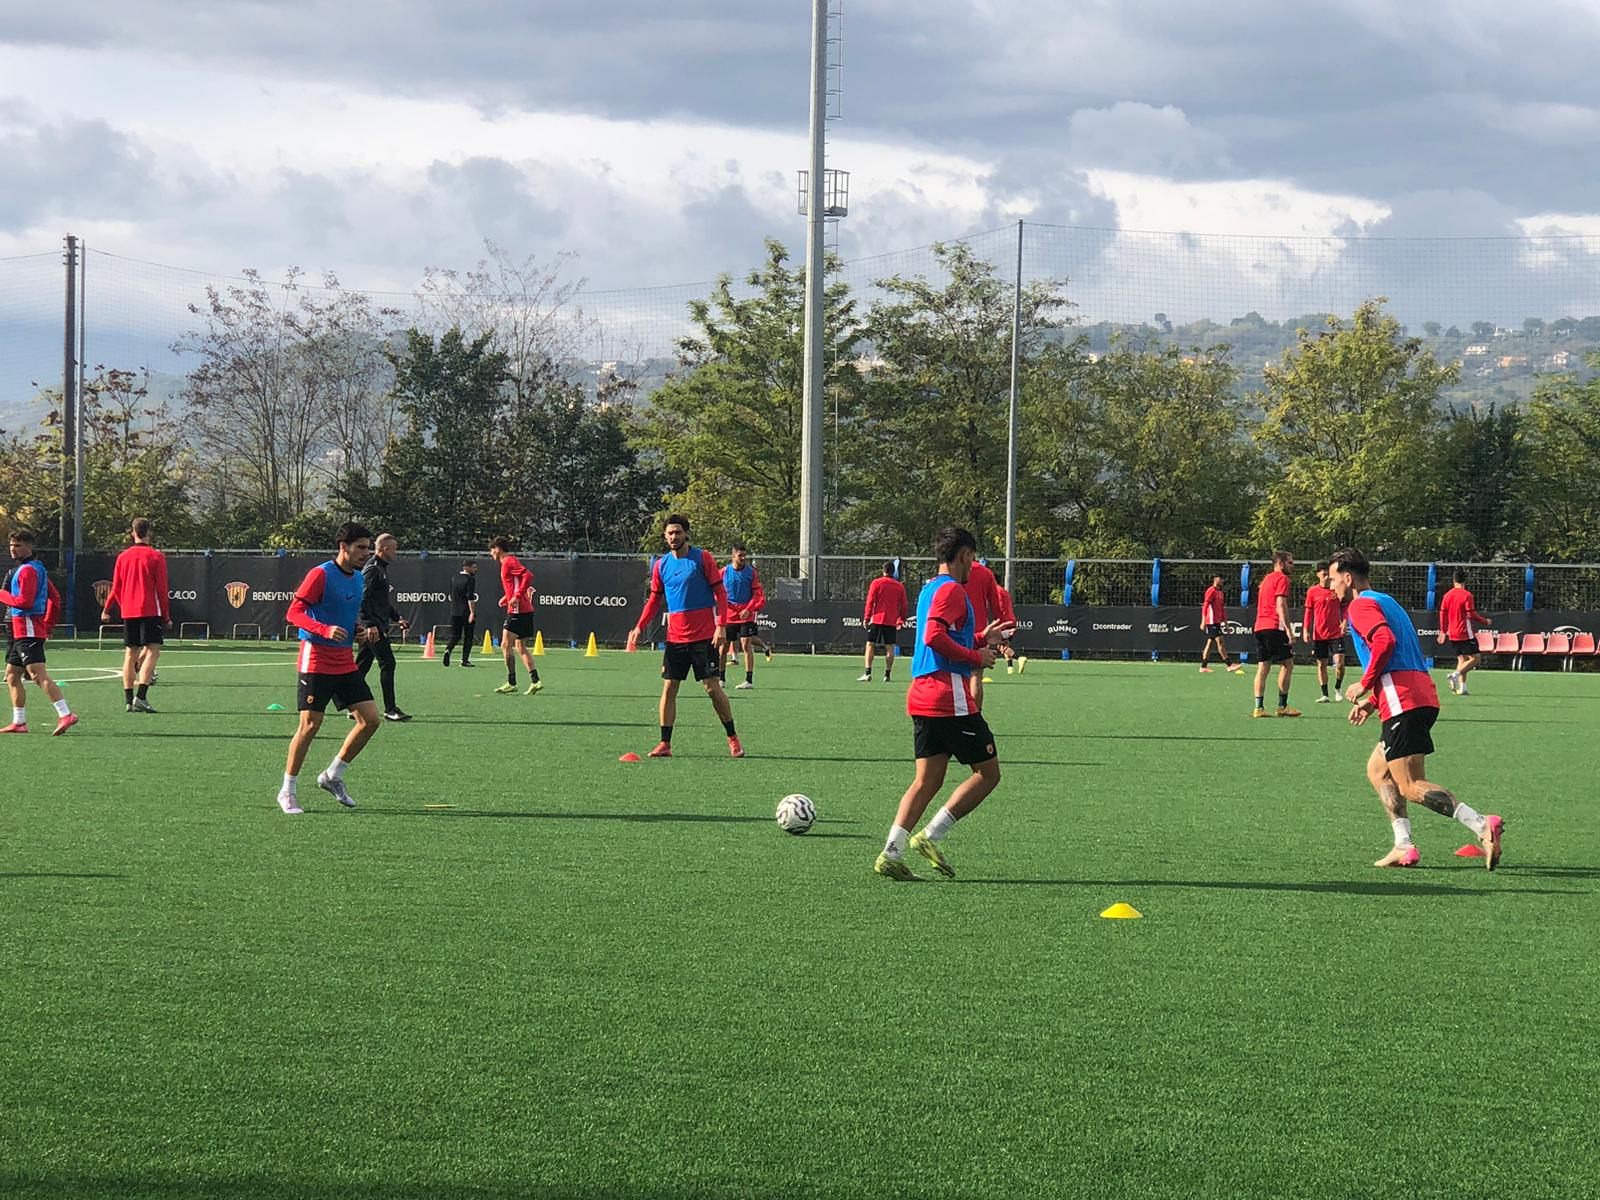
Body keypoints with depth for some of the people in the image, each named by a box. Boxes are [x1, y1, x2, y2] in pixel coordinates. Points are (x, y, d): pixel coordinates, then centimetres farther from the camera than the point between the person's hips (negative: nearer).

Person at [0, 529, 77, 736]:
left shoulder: (28, 570, -12)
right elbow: (55, 598, 24)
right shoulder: (38, 568, 19)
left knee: (39, 675, -18)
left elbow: (25, 601, -21)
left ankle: (65, 715, -26)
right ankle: (19, 722, 17)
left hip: (29, 630, -11)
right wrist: (48, 625, 23)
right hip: (21, 631, 11)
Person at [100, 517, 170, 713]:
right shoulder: (156, 557, -4)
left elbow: (115, 588, 11)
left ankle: (129, 700, 5)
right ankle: (140, 696, -21)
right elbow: (161, 589, -5)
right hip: (150, 611, -5)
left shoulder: (123, 557, 8)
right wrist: (166, 616, 0)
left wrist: (106, 610, 24)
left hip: (128, 612, 5)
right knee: (152, 651, -6)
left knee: (130, 653, 8)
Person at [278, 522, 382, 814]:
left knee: (370, 719, 0)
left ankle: (333, 776, 16)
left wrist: (362, 632, 6)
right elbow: (294, 612, -16)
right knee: (310, 725, -7)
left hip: (345, 662, 7)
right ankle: (288, 791, 6)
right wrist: (326, 630, -29)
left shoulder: (358, 579, 13)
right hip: (316, 659, -7)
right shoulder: (321, 574, -12)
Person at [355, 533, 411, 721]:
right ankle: (390, 709, -9)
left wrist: (397, 617, 22)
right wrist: (371, 624, -26)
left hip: (375, 626, 10)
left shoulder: (381, 569, 20)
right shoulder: (372, 569, -13)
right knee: (387, 663, -10)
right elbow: (364, 599, -21)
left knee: (362, 665, 11)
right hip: (374, 627, -10)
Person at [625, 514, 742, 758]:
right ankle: (665, 744, 4)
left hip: (703, 636, -4)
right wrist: (639, 628, 6)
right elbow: (655, 600, 16)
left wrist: (721, 626, -14)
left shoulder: (702, 558, -4)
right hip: (675, 636, 4)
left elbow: (720, 592, -4)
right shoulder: (661, 565, 8)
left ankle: (733, 738, 8)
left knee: (713, 687, -4)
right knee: (669, 688, 0)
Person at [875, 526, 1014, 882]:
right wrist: (976, 657, -15)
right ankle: (931, 836, -8)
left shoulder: (930, 588, 20)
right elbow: (934, 637, -23)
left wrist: (983, 638, 30)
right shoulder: (951, 589, -10)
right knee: (988, 772, 0)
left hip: (922, 698, 9)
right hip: (949, 697, -9)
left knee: (927, 781, 8)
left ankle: (892, 853, -4)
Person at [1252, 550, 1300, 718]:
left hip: (1259, 627, 9)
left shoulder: (1266, 579, 23)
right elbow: (1281, 605, -15)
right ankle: (1282, 706, -5)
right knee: (1287, 664, -3)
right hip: (1274, 627, -9)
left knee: (1263, 666, 6)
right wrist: (1289, 630, -17)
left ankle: (1259, 707, 1)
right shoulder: (1281, 578, -5)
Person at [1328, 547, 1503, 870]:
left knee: (1410, 787, -10)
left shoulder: (1361, 605, -2)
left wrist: (1365, 685, -11)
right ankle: (1404, 846, 9)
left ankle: (1482, 825, -24)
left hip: (1404, 703, -10)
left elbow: (1385, 641, -21)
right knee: (1377, 770, 18)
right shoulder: (1387, 602, 27)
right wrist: (1373, 701, 27)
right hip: (1423, 695, 10)